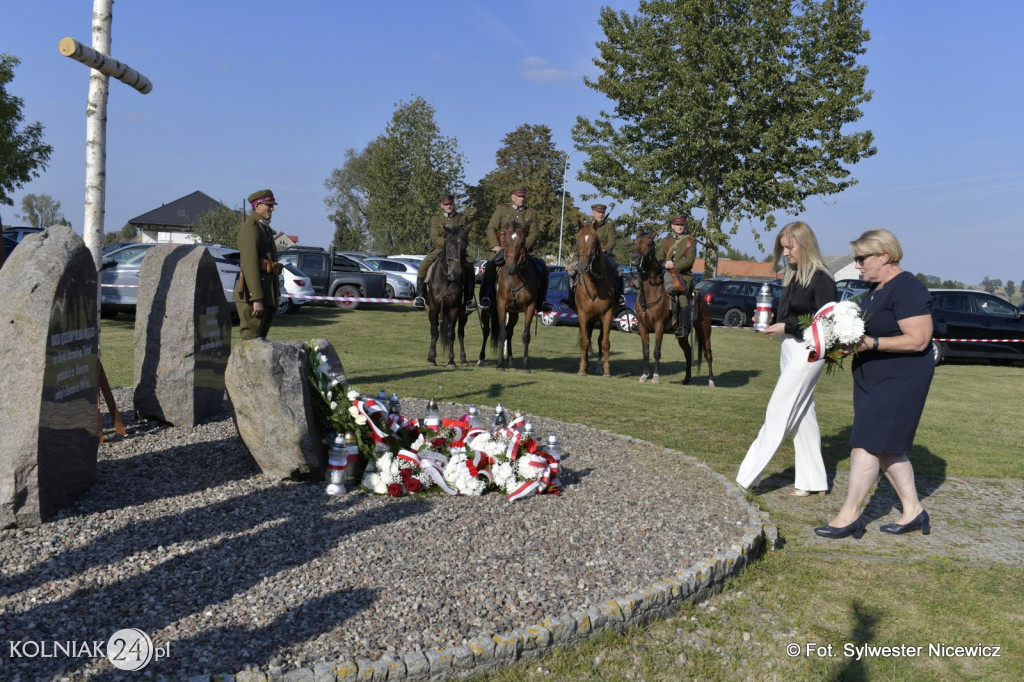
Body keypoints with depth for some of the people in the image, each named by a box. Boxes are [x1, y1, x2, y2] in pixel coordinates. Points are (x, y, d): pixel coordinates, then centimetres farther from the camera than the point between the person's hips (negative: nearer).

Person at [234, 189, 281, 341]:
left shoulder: (265, 228, 19)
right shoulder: (251, 228, -12)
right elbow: (250, 264, -20)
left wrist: (275, 293, 22)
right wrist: (256, 299, -25)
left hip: (267, 293, 10)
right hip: (254, 294, -10)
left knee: (260, 338, 13)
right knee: (251, 340, -8)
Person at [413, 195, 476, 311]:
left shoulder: (462, 217, 9)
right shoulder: (436, 218, 6)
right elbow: (434, 237, -4)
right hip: (439, 248, 0)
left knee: (469, 267, -27)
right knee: (424, 265, -26)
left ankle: (469, 299, -20)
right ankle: (419, 296, -16)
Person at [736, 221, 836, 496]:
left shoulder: (821, 279, -13)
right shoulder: (792, 277, 12)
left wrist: (786, 327, -19)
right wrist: (770, 324, -3)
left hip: (807, 351, -9)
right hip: (788, 348, 9)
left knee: (778, 411, -6)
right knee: (801, 415, 11)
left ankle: (749, 475, 0)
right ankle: (812, 481, 19)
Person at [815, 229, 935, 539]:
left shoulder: (907, 289, -17)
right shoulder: (875, 288, 13)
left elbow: (918, 339, -22)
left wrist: (871, 343, -27)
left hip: (898, 381, -10)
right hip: (872, 380, 10)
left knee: (867, 444, -9)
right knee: (888, 447, 13)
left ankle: (849, 515, -3)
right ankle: (913, 511, 23)